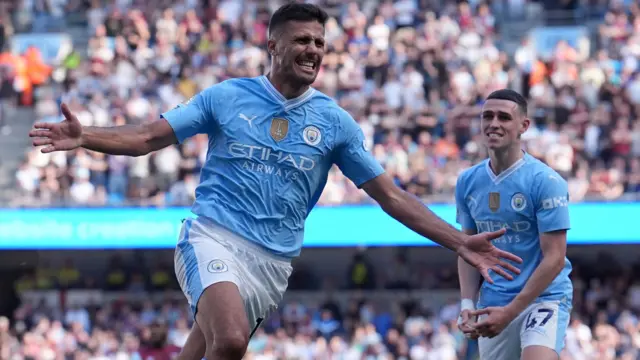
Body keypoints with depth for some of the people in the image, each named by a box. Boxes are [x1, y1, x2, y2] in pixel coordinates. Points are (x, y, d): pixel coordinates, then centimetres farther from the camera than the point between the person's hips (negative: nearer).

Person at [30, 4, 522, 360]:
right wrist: (85, 138, -17)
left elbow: (390, 195, 8)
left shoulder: (334, 121, 7)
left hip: (273, 259, 3)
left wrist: (459, 243, 1)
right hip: (213, 236, -3)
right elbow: (147, 138, 2)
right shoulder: (227, 96, 3)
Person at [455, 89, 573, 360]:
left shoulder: (546, 182, -11)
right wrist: (468, 305, -2)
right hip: (492, 306, 6)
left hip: (543, 298, -6)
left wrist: (510, 312, -16)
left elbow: (554, 259, -13)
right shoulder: (467, 182, 5)